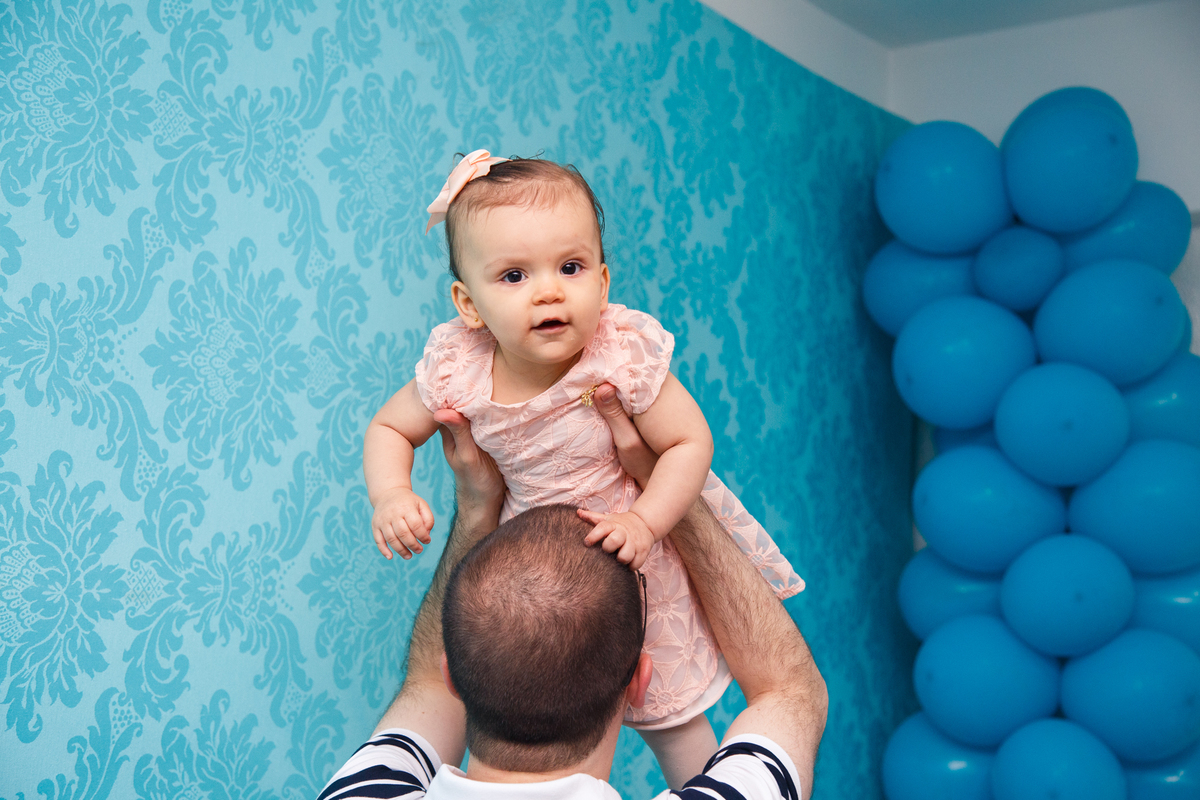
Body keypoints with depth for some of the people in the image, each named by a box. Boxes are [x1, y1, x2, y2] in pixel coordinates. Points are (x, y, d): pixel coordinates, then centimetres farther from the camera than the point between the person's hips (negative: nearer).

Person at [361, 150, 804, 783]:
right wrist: (391, 496, -24)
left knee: (666, 710, 15)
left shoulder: (624, 357, -30)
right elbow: (389, 429, -5)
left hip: (632, 548, -2)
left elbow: (690, 443, -20)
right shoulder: (457, 372, -22)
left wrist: (645, 522, -33)